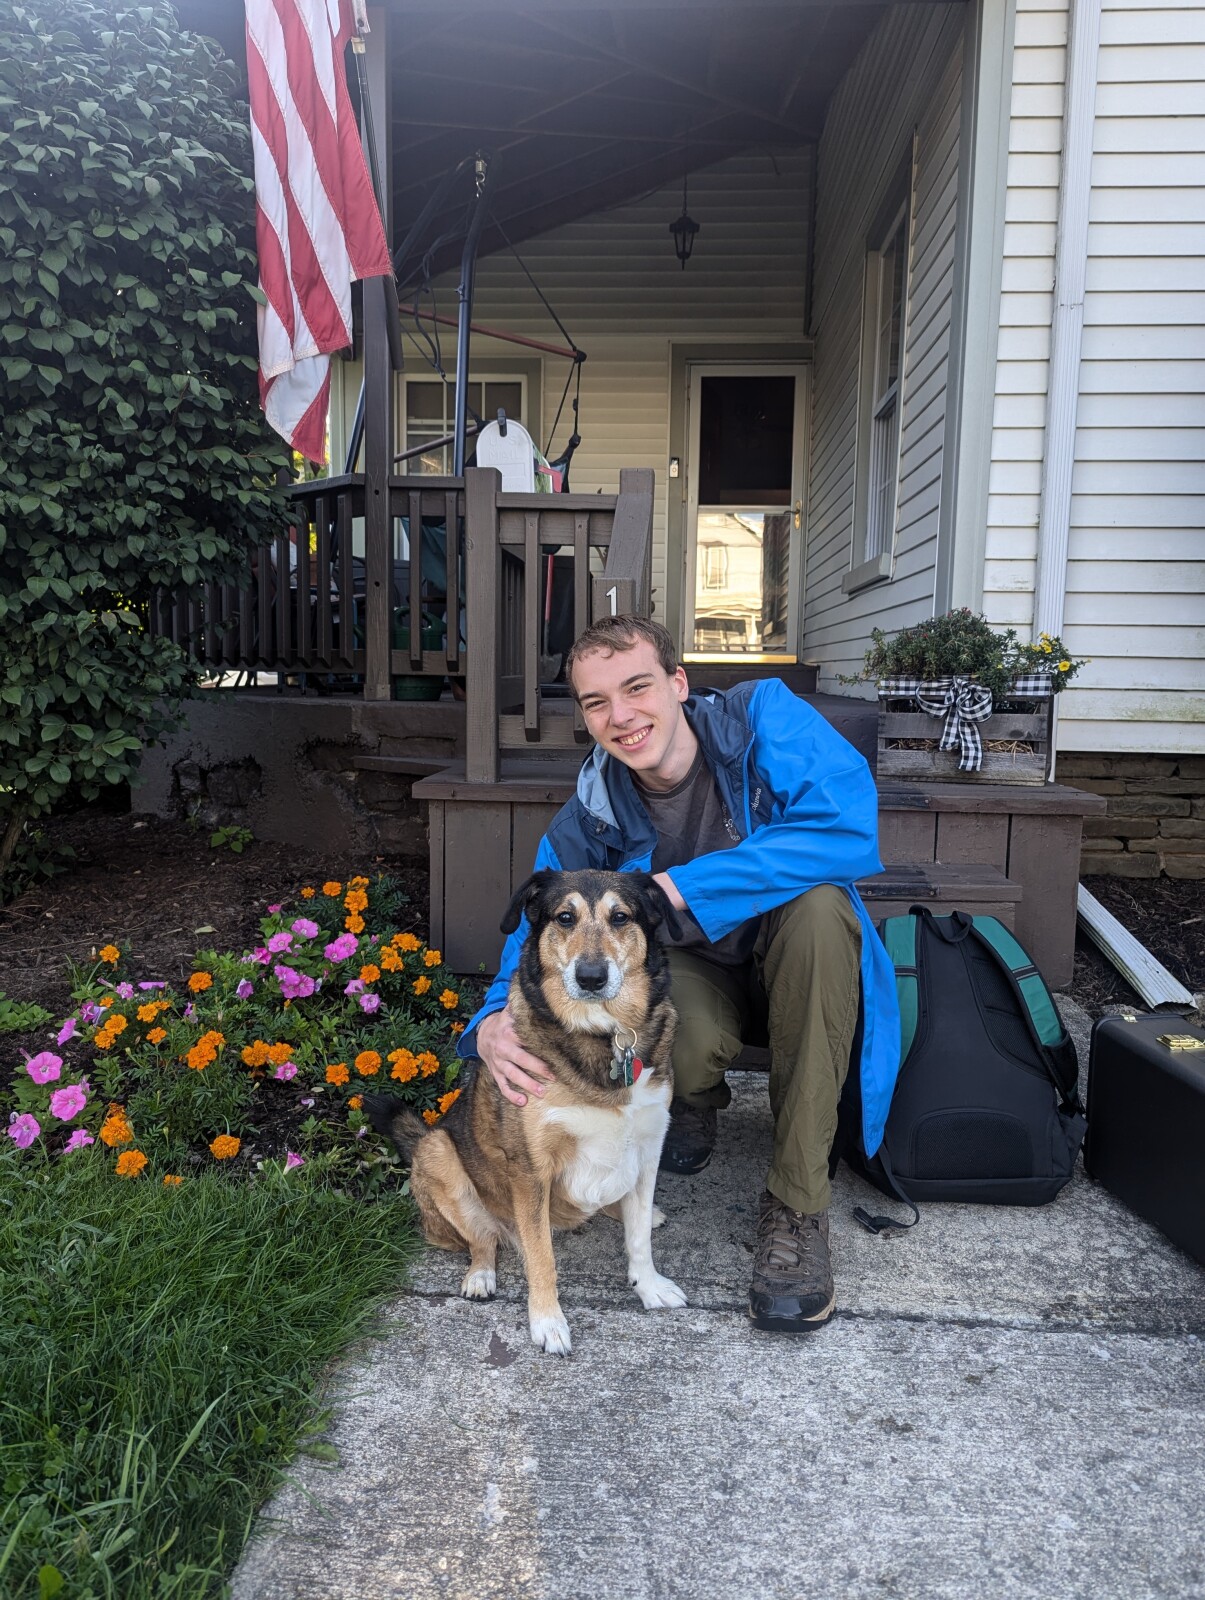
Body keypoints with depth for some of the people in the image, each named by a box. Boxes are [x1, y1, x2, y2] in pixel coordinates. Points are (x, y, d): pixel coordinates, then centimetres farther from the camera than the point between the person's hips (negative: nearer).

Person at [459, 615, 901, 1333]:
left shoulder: (763, 715, -20)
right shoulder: (593, 812, -12)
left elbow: (849, 827, -35)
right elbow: (539, 931, -10)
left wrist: (678, 888, -35)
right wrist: (495, 1021, -34)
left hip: (791, 969, 0)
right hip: (695, 974, 1)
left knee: (815, 902, -35)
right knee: (682, 1044, -35)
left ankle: (797, 1207, -25)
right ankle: (698, 1094, 9)